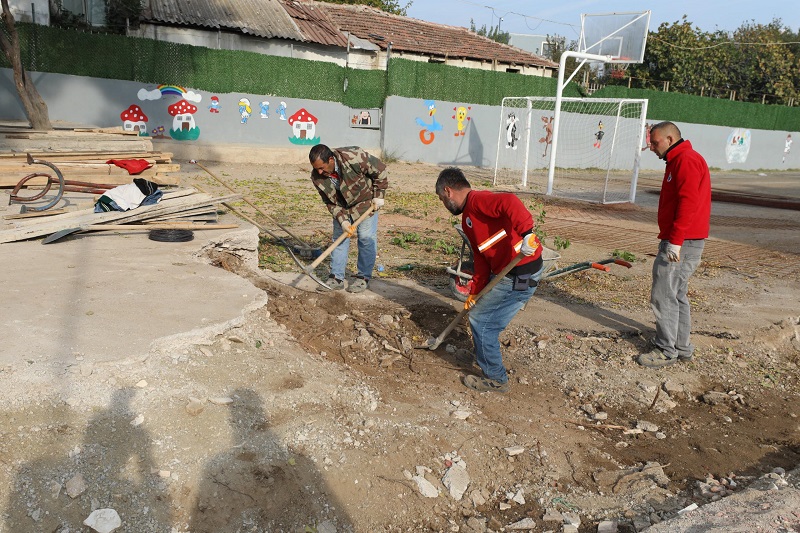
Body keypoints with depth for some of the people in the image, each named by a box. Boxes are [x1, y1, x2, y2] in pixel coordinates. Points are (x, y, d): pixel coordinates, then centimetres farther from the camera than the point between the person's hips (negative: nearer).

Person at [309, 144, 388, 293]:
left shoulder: (354, 158, -36)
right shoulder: (317, 177, -22)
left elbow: (380, 170, -21)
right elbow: (331, 203, -13)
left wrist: (378, 195, -16)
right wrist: (342, 220, -26)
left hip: (366, 201, -4)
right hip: (342, 207, 4)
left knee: (366, 238, -4)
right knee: (339, 238, 2)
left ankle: (364, 278, 6)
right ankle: (336, 278, 9)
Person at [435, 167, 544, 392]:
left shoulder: (478, 200, -13)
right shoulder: (468, 217, 18)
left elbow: (509, 202, -35)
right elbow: (480, 258, 17)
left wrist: (526, 233, -43)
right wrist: (474, 292, 14)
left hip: (521, 276, -10)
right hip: (505, 273, 10)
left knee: (481, 321, 0)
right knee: (478, 314, 23)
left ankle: (496, 379, 15)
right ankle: (485, 357, 44)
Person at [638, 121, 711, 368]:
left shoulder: (686, 160, -14)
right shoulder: (679, 161, 19)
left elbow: (689, 203, -23)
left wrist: (675, 240, -24)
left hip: (681, 243, -11)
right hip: (678, 242, 11)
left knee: (663, 295, -6)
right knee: (677, 295, 15)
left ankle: (666, 350, 2)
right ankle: (682, 348, 24)